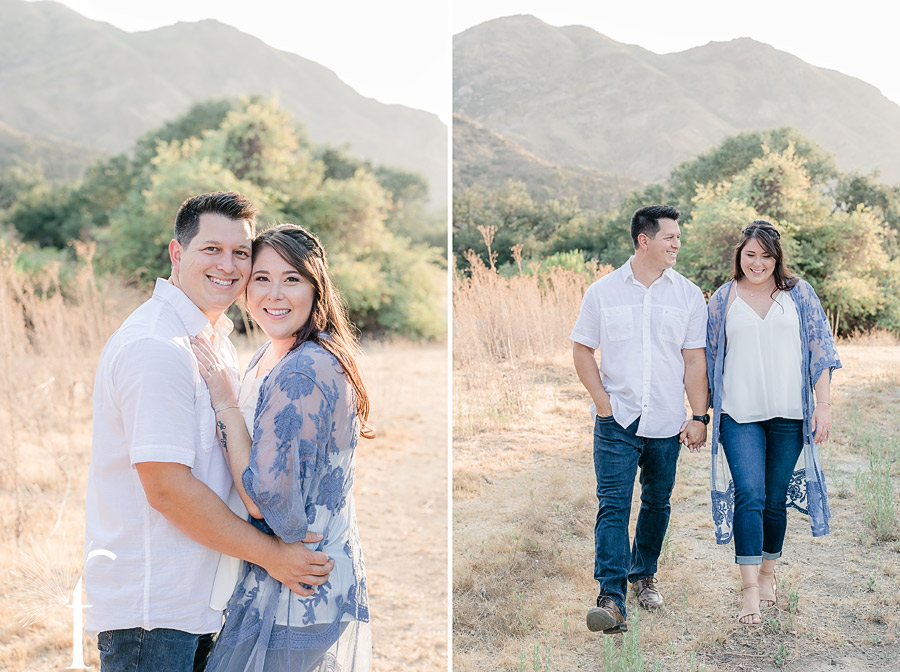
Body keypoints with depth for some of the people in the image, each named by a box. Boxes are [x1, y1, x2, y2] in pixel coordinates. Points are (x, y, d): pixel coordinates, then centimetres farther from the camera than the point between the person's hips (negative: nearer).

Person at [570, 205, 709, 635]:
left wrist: (699, 417, 0)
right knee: (613, 506, -9)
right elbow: (582, 350, 5)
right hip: (617, 421, -2)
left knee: (657, 504, 13)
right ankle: (611, 599, -12)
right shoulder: (603, 291, 1)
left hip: (666, 422, 2)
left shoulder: (688, 294, 5)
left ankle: (643, 574, 33)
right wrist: (604, 402, -5)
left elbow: (694, 360, 5)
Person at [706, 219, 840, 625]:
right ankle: (749, 588, -11)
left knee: (776, 499, 8)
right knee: (749, 494, -13)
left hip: (789, 415, 1)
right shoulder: (723, 299, 6)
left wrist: (823, 405, -2)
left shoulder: (799, 294, 6)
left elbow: (820, 349, 6)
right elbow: (709, 356, 11)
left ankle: (768, 572, 28)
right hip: (740, 414, -1)